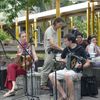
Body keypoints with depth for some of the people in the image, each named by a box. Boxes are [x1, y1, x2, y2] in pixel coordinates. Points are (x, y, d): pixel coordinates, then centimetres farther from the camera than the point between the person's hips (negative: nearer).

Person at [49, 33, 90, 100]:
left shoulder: (80, 49, -9)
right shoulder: (66, 49, 8)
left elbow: (88, 63, -9)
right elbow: (62, 59, 26)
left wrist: (81, 66, -28)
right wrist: (63, 61, 4)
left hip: (76, 72, -7)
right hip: (66, 70, 7)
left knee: (67, 75, -39)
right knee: (51, 76, -11)